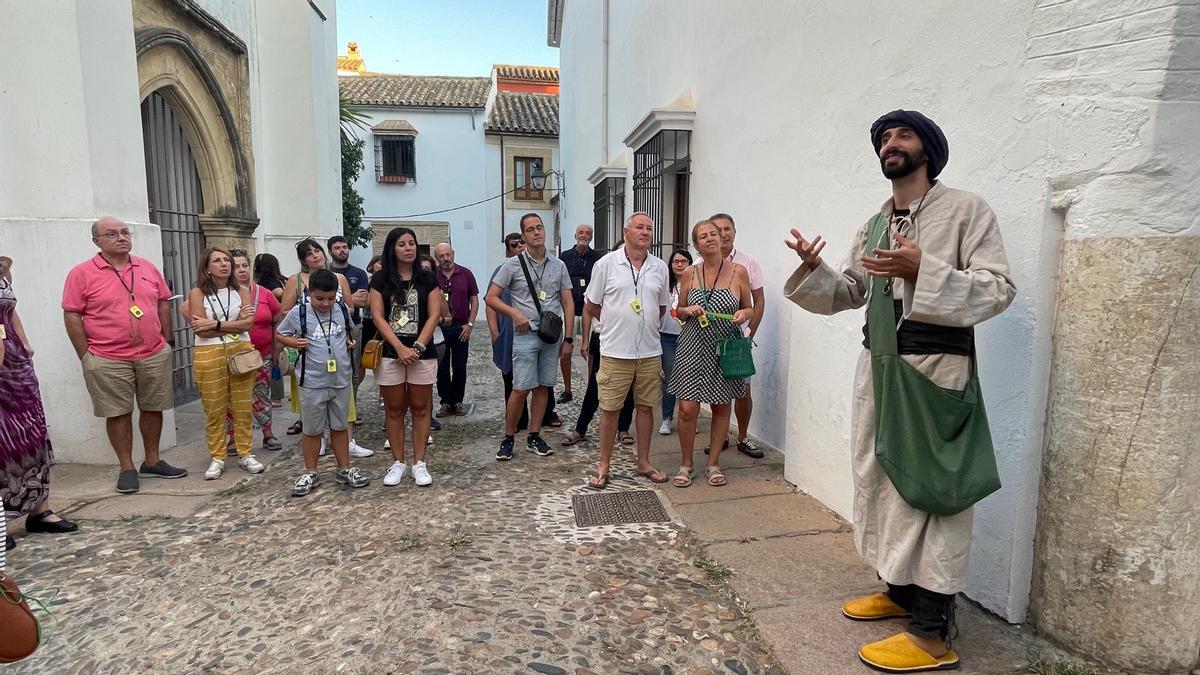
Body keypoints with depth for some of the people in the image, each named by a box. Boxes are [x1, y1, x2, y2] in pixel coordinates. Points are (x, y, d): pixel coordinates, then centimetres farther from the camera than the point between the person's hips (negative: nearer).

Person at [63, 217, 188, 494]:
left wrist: (167, 339, 10)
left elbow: (163, 303, 14)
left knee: (153, 408, 11)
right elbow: (72, 315, -4)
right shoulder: (81, 274, -4)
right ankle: (127, 469, 15)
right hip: (108, 361, -3)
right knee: (118, 413, 4)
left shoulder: (148, 268, 8)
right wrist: (86, 356, -6)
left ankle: (152, 462, 24)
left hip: (154, 355, 4)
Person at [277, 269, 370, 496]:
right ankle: (310, 473, 24)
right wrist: (295, 343, -15)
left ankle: (344, 469, 27)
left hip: (341, 381, 3)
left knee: (340, 426, 14)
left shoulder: (342, 309, 0)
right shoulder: (298, 312, -9)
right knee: (312, 430, 9)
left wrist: (350, 342, 0)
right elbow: (279, 334, 4)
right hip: (312, 383, -3)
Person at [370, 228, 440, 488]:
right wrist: (400, 348, -14)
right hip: (391, 354, 0)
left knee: (421, 408, 4)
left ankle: (419, 463, 12)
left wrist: (417, 347, -12)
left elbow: (434, 316, 0)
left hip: (423, 354, 0)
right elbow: (377, 316, -3)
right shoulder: (380, 279, 4)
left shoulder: (427, 279, 5)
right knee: (394, 410, 7)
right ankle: (397, 463, 17)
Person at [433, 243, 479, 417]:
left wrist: (470, 324, -2)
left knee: (460, 367, 5)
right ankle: (446, 402, 15)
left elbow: (474, 300, 5)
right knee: (442, 367, 5)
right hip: (439, 328, 0)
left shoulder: (466, 274, 3)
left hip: (461, 327, 0)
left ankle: (458, 401, 16)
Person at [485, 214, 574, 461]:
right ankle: (508, 438, 10)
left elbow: (568, 303, 9)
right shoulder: (513, 264, 0)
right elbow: (491, 297, 1)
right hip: (525, 335, -3)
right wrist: (515, 313, -12)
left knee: (543, 387, 9)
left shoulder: (558, 265, 8)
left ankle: (534, 436, 20)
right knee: (521, 389, -5)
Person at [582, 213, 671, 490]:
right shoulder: (606, 264, -3)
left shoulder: (660, 267, 6)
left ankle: (643, 462, 27)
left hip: (650, 352, 3)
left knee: (645, 407, 12)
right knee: (609, 409, 4)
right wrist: (619, 322, 8)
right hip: (615, 352, -3)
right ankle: (603, 467, 17)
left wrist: (643, 326, 11)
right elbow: (591, 306, 3)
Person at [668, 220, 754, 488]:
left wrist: (743, 314, -13)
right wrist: (688, 310, -10)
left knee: (721, 407, 10)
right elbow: (679, 312, 11)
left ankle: (713, 463, 26)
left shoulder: (738, 271, -1)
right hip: (693, 347, 0)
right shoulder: (690, 273, 2)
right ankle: (686, 464, 17)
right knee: (687, 409, -3)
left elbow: (750, 309, 9)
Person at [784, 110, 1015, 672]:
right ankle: (899, 589, 29)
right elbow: (847, 293, 15)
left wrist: (924, 270, -23)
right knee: (880, 478, 12)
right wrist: (813, 266, -3)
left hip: (935, 364, -7)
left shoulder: (967, 209, -3)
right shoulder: (873, 224, 17)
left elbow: (999, 288, -11)